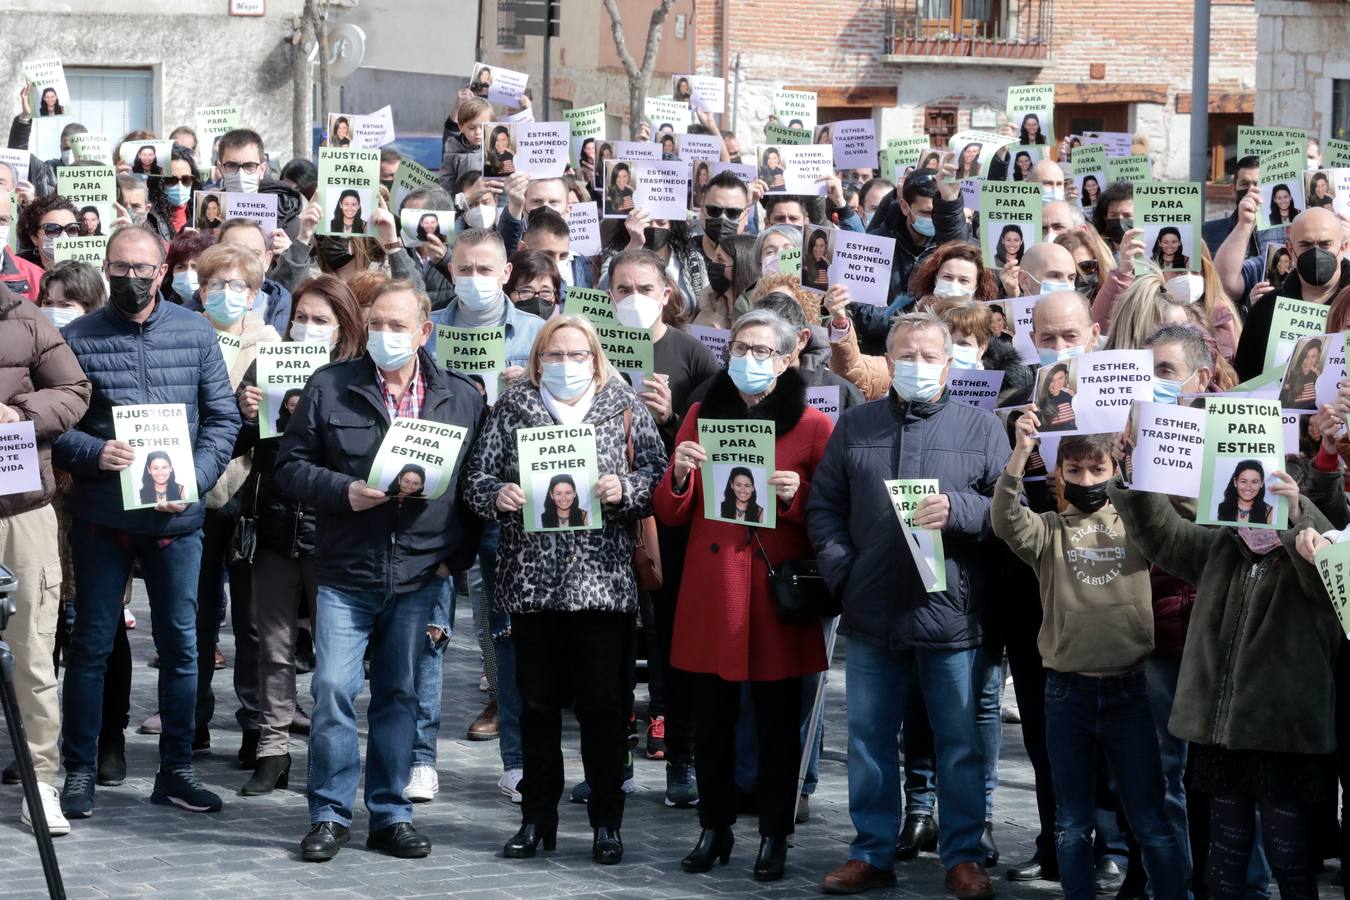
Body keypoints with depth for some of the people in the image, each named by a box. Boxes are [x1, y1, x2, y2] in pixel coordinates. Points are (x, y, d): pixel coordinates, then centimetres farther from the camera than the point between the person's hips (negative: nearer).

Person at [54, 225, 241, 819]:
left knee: (180, 643, 8)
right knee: (92, 644, 4)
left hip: (176, 518, 2)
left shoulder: (195, 334, 3)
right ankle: (79, 771, 12)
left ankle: (176, 769, 18)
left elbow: (223, 419, 3)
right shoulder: (77, 339, -1)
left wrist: (193, 479, -11)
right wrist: (94, 453, -19)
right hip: (102, 517, -2)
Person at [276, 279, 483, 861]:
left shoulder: (463, 398, 7)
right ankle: (330, 815, 4)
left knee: (399, 695, 8)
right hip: (346, 573, -1)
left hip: (423, 574, 1)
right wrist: (345, 492, -14)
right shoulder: (329, 387, 3)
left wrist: (457, 552, -1)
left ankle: (390, 814, 17)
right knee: (334, 690, -8)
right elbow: (291, 466, 2)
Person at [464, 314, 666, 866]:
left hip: (602, 582, -1)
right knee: (537, 703, 8)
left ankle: (606, 822, 10)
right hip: (531, 582, 2)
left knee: (601, 705, 1)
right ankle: (537, 819, 18)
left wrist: (625, 489, -17)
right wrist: (498, 496, -14)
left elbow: (658, 477, 2)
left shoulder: (625, 409, 6)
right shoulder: (511, 409, 8)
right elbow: (478, 478, 6)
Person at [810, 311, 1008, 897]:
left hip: (951, 613, -2)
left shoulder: (981, 428, 3)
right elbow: (823, 506, 11)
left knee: (960, 744, 3)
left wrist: (956, 510, -18)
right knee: (868, 740, 9)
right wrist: (842, 572, -2)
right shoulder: (855, 426, 10)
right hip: (871, 612, 2)